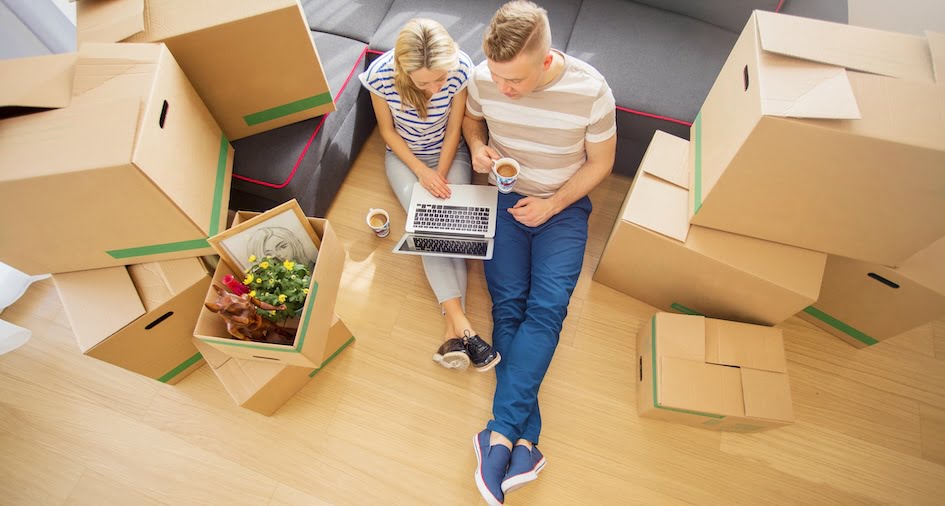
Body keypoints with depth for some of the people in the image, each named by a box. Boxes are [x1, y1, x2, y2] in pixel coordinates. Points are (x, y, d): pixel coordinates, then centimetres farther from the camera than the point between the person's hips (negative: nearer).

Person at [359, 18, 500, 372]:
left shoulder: (461, 69, -24)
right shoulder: (381, 75, -25)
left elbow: (454, 129, -10)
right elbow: (387, 131, -10)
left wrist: (440, 176, -15)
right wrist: (422, 172, -18)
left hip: (449, 154, 1)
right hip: (404, 157, 0)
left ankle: (453, 331, -23)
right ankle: (462, 325, -28)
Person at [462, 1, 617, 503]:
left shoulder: (590, 91, -18)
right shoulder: (484, 77, -10)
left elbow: (601, 161, -5)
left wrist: (552, 204, -15)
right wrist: (477, 146, -11)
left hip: (563, 205, -1)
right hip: (505, 197, 2)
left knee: (546, 307, -22)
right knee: (508, 304, -16)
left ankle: (501, 435, -18)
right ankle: (524, 443, -14)